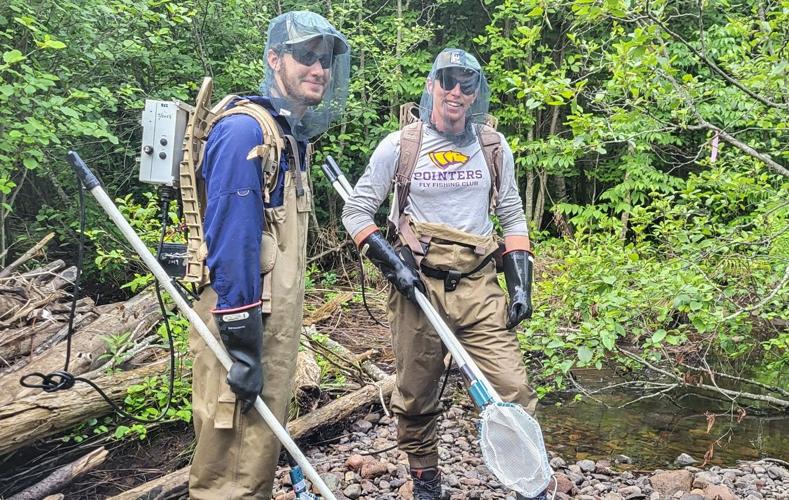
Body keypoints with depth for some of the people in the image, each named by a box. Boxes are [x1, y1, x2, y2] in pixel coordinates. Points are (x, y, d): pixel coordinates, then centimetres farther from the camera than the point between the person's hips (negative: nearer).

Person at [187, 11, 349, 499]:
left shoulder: (290, 135, 15)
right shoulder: (244, 129, -15)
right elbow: (231, 237, -21)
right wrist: (242, 341, -23)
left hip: (275, 319, 10)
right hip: (243, 321, -10)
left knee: (264, 440, 20)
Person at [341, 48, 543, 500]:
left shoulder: (494, 147, 7)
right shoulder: (400, 146, 0)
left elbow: (513, 217, 14)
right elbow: (356, 211, 3)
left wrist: (521, 283, 4)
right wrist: (391, 262, -10)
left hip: (479, 286, 1)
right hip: (418, 285, -1)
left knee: (513, 391, -7)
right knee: (417, 398, 10)